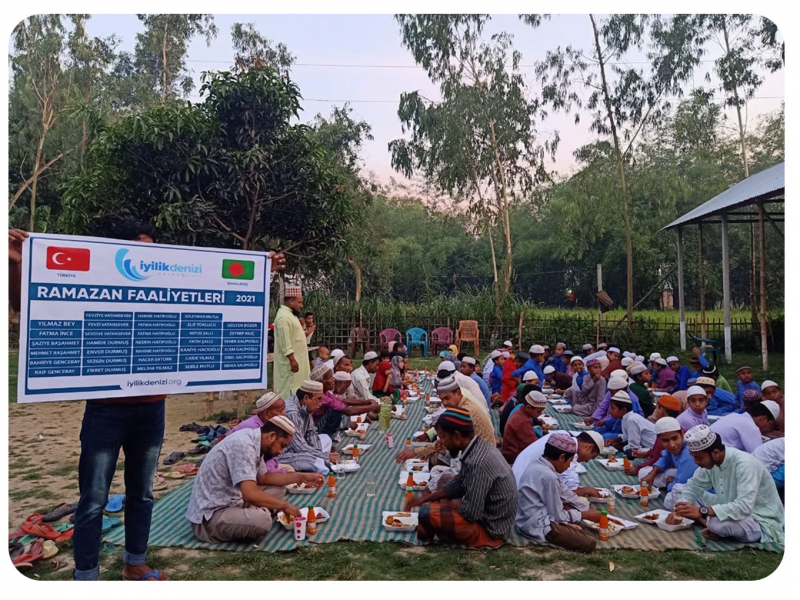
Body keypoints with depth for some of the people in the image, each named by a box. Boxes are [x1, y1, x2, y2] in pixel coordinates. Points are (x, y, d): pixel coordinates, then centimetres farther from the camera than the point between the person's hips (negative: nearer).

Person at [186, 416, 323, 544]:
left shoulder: (253, 441, 4)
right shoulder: (244, 445, -26)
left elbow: (263, 478, 15)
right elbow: (250, 494, -33)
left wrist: (301, 477, 7)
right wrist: (284, 505, -19)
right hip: (211, 515, -10)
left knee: (277, 489, 8)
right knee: (262, 519, -32)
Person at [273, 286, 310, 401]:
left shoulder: (289, 314, 13)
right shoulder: (283, 316, -20)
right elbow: (285, 342, -24)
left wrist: (304, 333, 13)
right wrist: (292, 359, -25)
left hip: (295, 358, 11)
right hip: (289, 361, -11)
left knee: (295, 387, 15)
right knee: (288, 389, -5)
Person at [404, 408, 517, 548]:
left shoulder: (478, 463, -30)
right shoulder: (478, 447, -1)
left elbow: (470, 513, -25)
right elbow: (458, 484, 12)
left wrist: (452, 504, -5)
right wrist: (424, 499, 9)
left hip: (489, 529, -9)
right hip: (490, 517, 9)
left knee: (427, 513, -18)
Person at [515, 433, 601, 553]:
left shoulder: (537, 464, 3)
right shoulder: (548, 476, -24)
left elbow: (561, 492, 12)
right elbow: (558, 515, -15)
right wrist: (585, 515, -3)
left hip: (529, 518, 10)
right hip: (537, 526, -10)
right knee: (589, 543, -13)